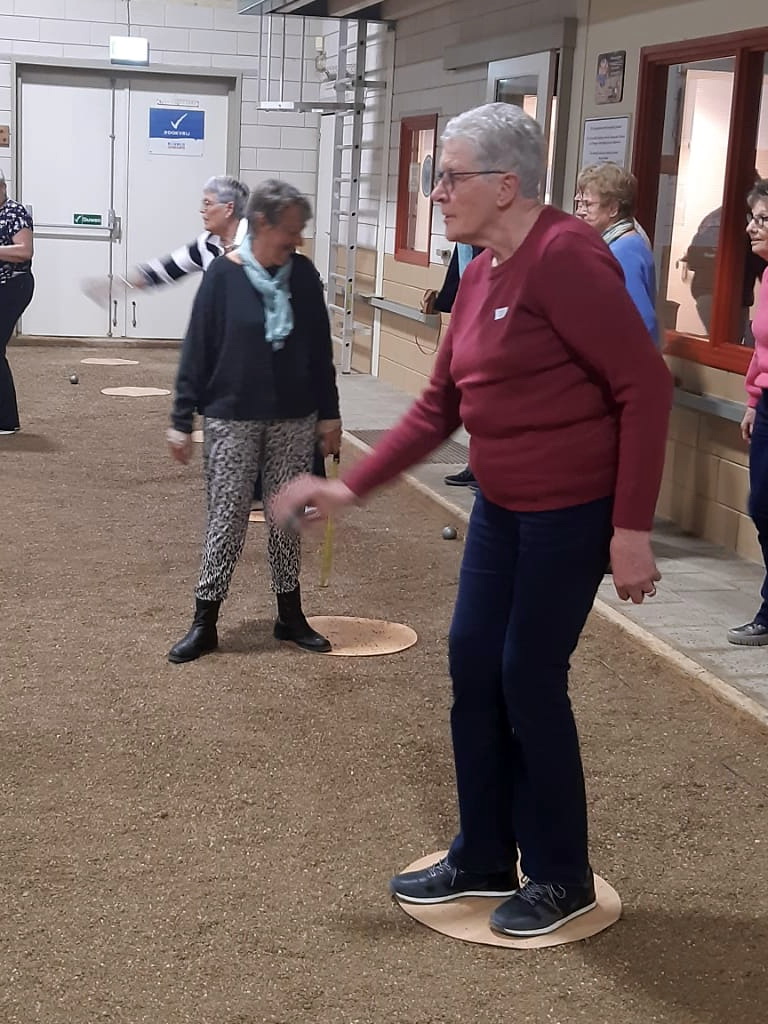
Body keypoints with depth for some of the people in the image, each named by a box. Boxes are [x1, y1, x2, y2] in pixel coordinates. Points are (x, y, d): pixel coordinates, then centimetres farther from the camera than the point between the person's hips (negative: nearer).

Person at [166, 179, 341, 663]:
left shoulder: (304, 274, 1)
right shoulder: (224, 275, -8)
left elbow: (321, 348, 7)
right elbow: (197, 350, -7)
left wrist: (329, 413, 6)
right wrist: (182, 419, -8)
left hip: (293, 419, 3)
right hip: (232, 418, -3)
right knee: (227, 520, 0)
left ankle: (290, 615, 23)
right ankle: (205, 623, 10)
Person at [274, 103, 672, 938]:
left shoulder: (564, 257, -20)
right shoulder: (479, 274, 7)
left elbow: (645, 387, -22)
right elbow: (438, 408, 12)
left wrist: (632, 529, -22)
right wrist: (350, 487, 6)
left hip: (574, 510, -9)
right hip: (501, 506, 9)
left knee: (529, 678, 0)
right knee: (471, 663, 11)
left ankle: (562, 878, 20)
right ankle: (483, 858, 27)